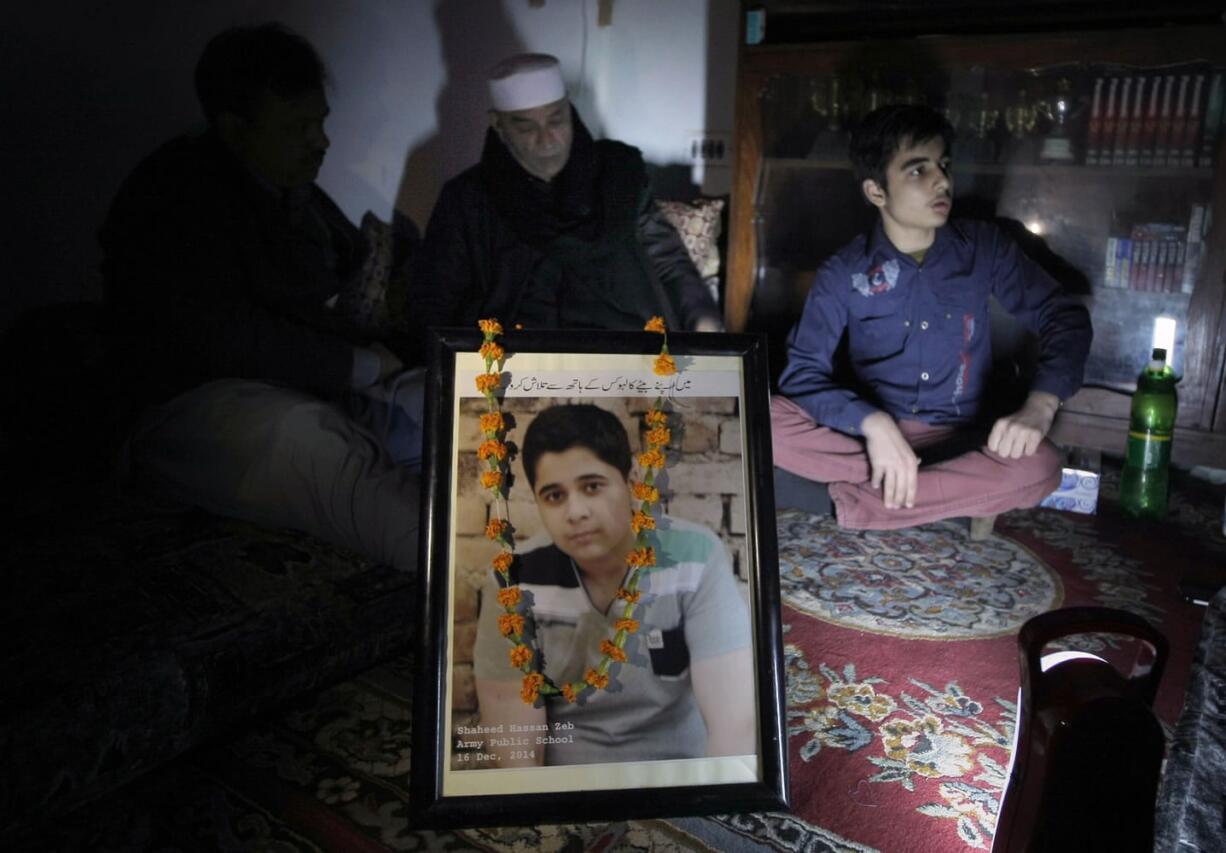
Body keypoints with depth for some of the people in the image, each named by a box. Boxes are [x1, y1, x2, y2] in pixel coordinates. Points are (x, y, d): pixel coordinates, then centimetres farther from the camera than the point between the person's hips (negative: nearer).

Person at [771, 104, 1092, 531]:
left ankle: (852, 501, -23)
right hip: (867, 431, -1)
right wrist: (872, 424, -31)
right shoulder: (843, 274, -5)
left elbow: (1063, 316, 3)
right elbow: (802, 373, -12)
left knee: (1037, 467, -31)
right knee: (762, 423, -29)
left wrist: (1039, 406, -17)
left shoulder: (983, 247, 1)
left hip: (956, 439, 1)